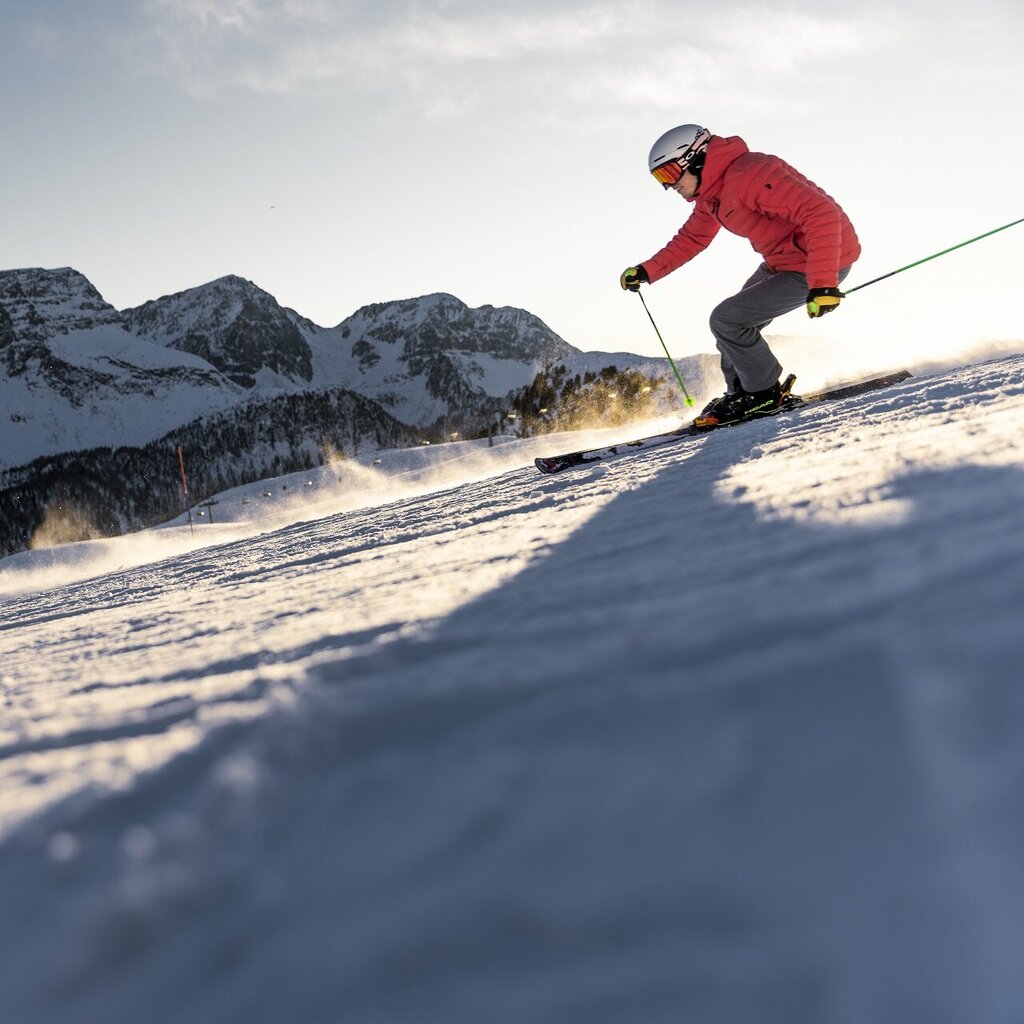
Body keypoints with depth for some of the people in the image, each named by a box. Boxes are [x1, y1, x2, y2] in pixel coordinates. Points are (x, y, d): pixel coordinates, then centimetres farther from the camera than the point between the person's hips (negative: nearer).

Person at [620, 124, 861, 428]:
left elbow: (822, 213, -34)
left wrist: (822, 283, -39)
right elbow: (691, 238, 23)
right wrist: (647, 271, 12)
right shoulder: (709, 194, 4)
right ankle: (741, 393, 31)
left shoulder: (748, 175, -28)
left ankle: (765, 394, 5)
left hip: (824, 261, -10)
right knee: (735, 321, 17)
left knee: (727, 320, -11)